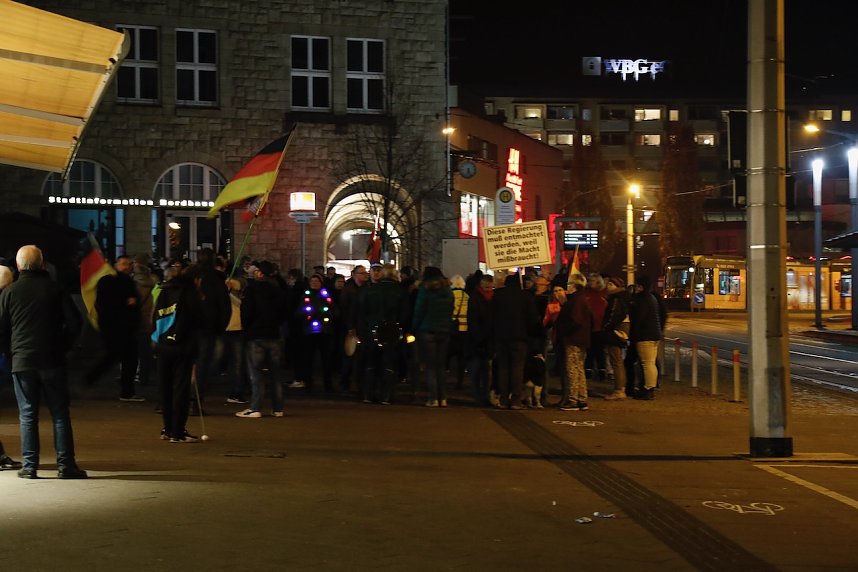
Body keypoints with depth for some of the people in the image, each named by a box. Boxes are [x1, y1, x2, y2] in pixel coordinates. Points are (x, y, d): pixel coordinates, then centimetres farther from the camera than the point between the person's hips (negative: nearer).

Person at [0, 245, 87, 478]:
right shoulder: (55, 289, 0)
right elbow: (74, 321, -3)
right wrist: (63, 346, 9)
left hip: (22, 362, 0)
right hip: (53, 361, 0)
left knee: (27, 415, 6)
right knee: (60, 414, 5)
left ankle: (29, 466, 5)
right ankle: (65, 464, 3)